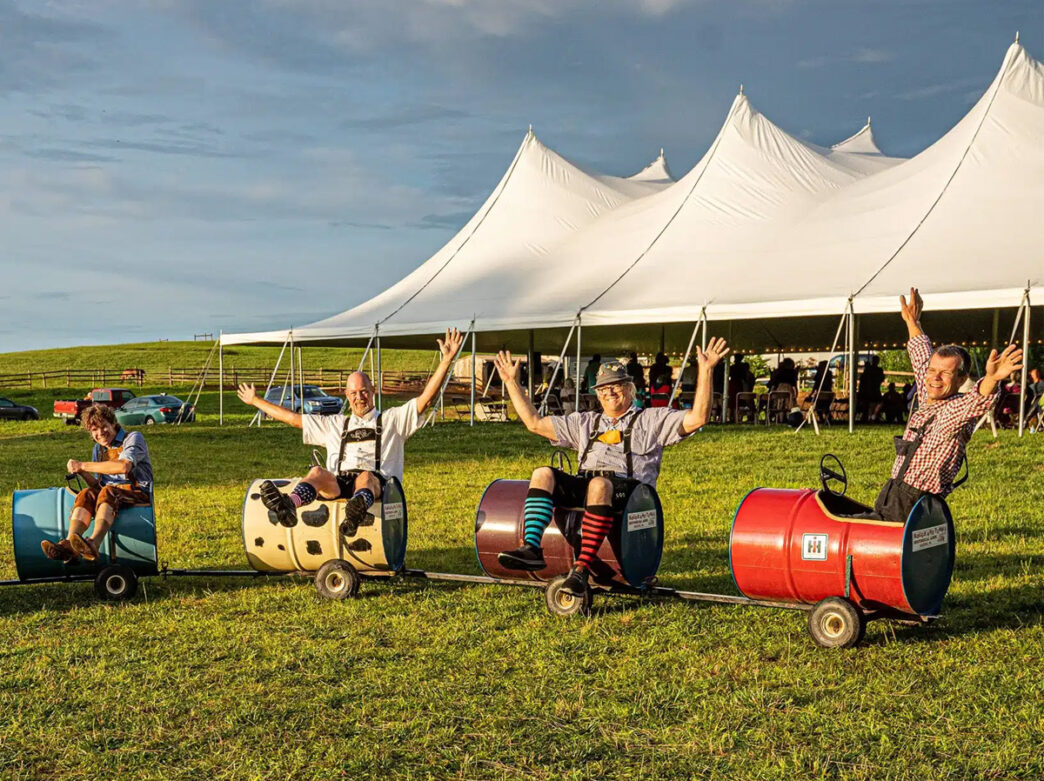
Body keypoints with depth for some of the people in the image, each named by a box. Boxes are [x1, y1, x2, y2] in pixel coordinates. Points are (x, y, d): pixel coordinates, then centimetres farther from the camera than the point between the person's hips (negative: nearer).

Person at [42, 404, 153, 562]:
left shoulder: (133, 438, 1)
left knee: (108, 492, -34)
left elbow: (124, 466, -20)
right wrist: (83, 473, -5)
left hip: (137, 492, -5)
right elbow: (97, 485, 18)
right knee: (86, 494, -24)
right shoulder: (98, 449, 22)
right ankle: (69, 544, -45)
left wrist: (83, 466, -15)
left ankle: (94, 543, -57)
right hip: (110, 495, 6)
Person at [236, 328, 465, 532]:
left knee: (366, 476, -39)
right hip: (337, 485, 2)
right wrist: (255, 401, 39)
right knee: (317, 472, -32)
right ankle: (288, 506, -64)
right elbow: (292, 418, 37)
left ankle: (357, 509, -74)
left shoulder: (391, 419, 23)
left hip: (377, 483, -2)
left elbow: (425, 398, 12)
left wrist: (446, 360, 1)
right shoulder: (334, 425, 34)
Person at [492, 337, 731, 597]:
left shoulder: (652, 420, 20)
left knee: (599, 484, -40)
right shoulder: (585, 423, 33)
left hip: (627, 489, -4)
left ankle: (582, 567, -45)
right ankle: (531, 548, -40)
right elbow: (534, 422, 32)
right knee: (542, 474, -24)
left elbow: (697, 418, 6)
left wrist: (705, 371, -2)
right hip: (582, 485, 4)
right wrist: (512, 382, 30)